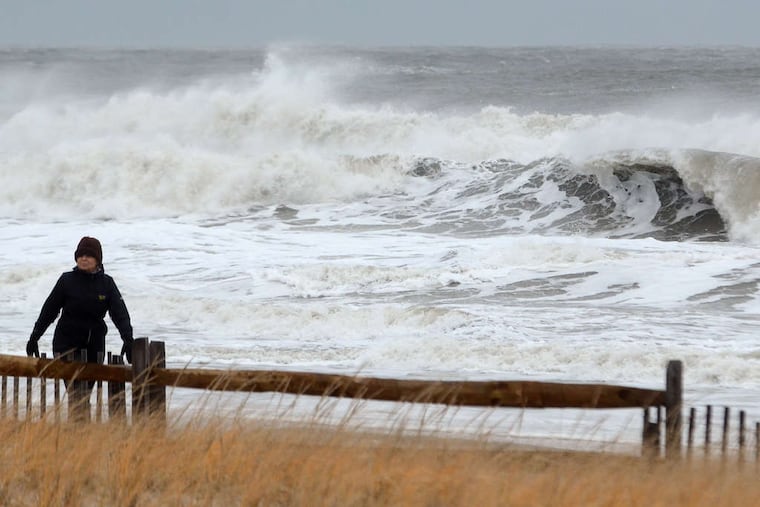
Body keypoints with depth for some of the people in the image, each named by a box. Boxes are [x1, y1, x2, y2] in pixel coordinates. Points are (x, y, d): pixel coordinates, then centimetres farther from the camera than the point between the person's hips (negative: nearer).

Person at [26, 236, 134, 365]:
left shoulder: (106, 283, 0)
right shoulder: (67, 281, -5)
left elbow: (120, 314, -6)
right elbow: (48, 311, 3)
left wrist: (128, 340, -21)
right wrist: (34, 338, 6)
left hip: (95, 344, 3)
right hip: (67, 342, -3)